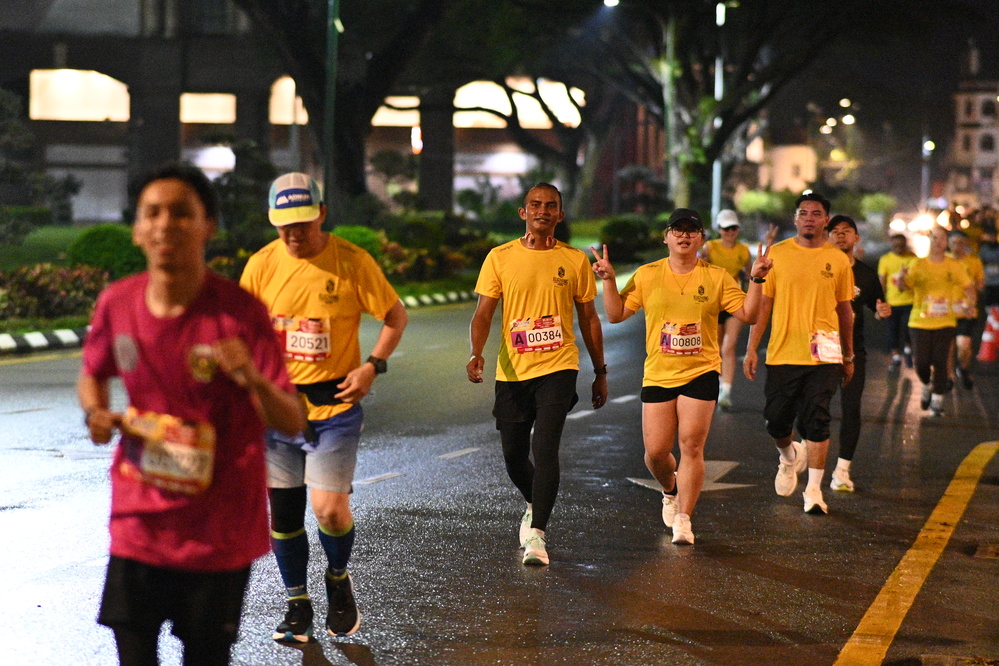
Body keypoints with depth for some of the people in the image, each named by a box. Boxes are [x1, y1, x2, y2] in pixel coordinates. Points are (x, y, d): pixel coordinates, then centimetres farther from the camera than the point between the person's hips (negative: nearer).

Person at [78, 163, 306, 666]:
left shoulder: (240, 313, -16)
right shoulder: (117, 303, -6)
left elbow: (292, 422, -14)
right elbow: (92, 375, 15)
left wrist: (253, 380, -35)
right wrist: (95, 412, -8)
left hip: (219, 529, -2)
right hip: (139, 523, 3)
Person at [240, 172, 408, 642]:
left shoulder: (352, 261, -8)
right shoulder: (262, 264, -1)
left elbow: (395, 315, 2)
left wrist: (373, 366, -10)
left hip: (334, 406, -3)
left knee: (330, 509, -12)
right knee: (282, 511, 8)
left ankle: (338, 579, 19)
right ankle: (297, 606, 25)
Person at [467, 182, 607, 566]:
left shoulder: (574, 260, 4)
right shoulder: (500, 258, 2)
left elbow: (588, 318, 11)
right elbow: (484, 312, -1)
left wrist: (600, 372, 13)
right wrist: (476, 354, -19)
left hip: (558, 367, -2)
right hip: (511, 371, 2)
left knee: (544, 448, -17)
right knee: (513, 455, 10)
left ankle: (537, 533, -14)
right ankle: (536, 506, 40)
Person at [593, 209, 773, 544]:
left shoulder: (717, 277, 3)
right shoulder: (647, 275, 5)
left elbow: (747, 314, 1)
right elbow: (616, 314, 6)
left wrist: (756, 280, -12)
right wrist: (608, 280, -6)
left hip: (700, 373, -1)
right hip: (658, 374, 1)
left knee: (692, 446, -8)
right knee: (656, 451, 0)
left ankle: (683, 519, 2)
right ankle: (671, 491, 34)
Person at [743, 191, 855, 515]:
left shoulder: (838, 260, 5)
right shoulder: (777, 254, 3)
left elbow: (845, 310, 13)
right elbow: (762, 305, 4)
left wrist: (848, 357, 16)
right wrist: (752, 349, -2)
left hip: (823, 355, 0)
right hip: (782, 352, 1)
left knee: (816, 422, -6)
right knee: (776, 421, 5)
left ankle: (814, 489, 1)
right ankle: (789, 456, 38)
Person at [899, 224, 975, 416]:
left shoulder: (954, 266, 4)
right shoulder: (918, 265, 2)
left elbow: (968, 287, 9)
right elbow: (905, 285, -4)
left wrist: (970, 304, -10)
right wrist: (902, 277, -27)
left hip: (945, 322, 0)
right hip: (920, 321, 0)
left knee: (940, 362, -7)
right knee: (921, 363, -1)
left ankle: (937, 401, 3)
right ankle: (927, 386, 30)